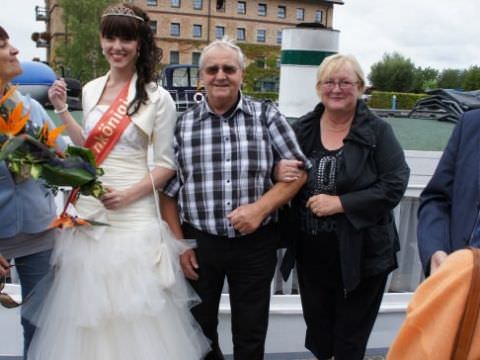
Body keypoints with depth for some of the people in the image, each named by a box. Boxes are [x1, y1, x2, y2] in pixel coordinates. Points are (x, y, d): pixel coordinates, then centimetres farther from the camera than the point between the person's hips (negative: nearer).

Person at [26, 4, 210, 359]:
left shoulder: (157, 97, -7)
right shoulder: (91, 90, 9)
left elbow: (166, 164, -5)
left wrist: (130, 194, -17)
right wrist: (63, 110, 7)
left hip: (134, 214, -5)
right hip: (88, 210, 5)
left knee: (133, 305, 3)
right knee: (88, 303, 13)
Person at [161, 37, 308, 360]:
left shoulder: (267, 116, -2)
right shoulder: (182, 125, 0)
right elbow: (168, 191, 4)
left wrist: (260, 208, -15)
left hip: (255, 243, -1)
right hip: (199, 244, 1)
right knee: (198, 332, 19)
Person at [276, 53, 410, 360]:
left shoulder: (378, 131, -7)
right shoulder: (302, 129, 4)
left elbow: (395, 185, -14)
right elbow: (282, 170, 13)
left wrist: (341, 203, -21)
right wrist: (279, 172, -11)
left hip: (361, 254, -3)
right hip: (311, 253, 4)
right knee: (317, 333, 20)